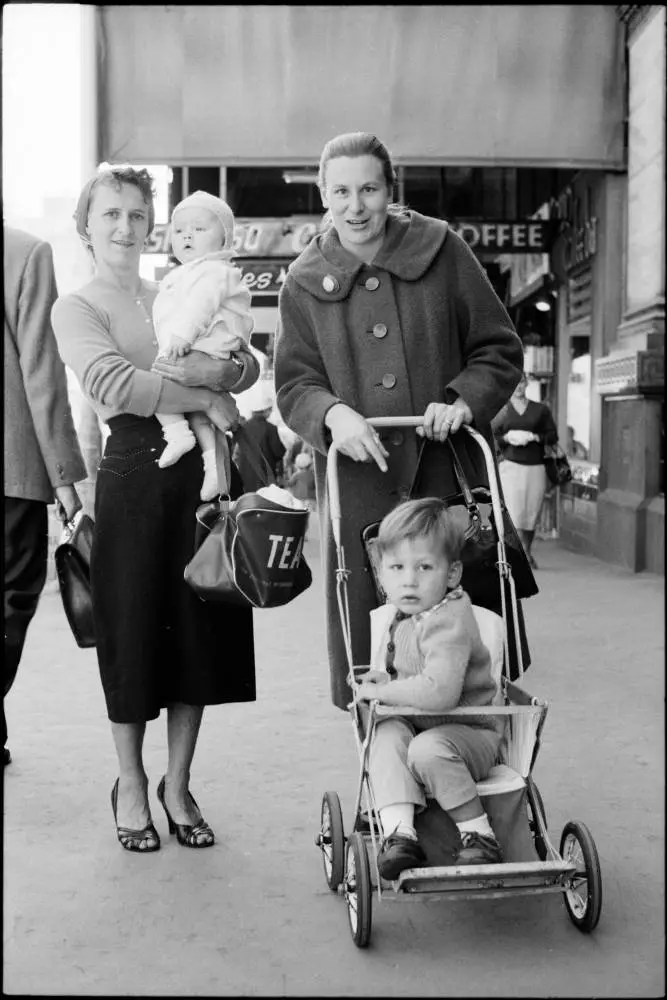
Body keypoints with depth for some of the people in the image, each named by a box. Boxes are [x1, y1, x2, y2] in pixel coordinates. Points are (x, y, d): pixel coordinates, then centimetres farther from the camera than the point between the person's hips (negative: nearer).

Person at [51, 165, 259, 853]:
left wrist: (210, 370, -16)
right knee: (134, 632, 4)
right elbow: (112, 383, -17)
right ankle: (130, 784, 24)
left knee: (200, 629, 8)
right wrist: (203, 398, -12)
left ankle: (178, 785, 24)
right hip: (134, 478, -4)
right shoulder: (76, 308, 2)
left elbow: (248, 365, 5)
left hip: (202, 473, 4)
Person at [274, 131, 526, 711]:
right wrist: (333, 413, -16)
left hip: (450, 474, 0)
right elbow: (293, 385, 6)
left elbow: (500, 351, 6)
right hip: (359, 488, 1)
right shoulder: (305, 284, 7)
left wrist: (464, 401, -13)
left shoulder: (441, 251, 3)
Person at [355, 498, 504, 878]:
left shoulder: (449, 622, -24)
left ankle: (480, 835, -19)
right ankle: (399, 832, -31)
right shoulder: (402, 618, 7)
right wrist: (384, 679, 6)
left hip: (468, 731, -8)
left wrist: (381, 691, -25)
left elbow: (439, 692, -38)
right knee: (388, 735, -22)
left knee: (428, 749, -35)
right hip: (415, 726, 8)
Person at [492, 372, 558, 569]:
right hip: (511, 466, -2)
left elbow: (553, 436, 9)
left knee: (532, 514, 4)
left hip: (536, 468, 2)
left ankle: (526, 554, 19)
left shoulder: (541, 409, 11)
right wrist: (507, 438, -12)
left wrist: (535, 437, -8)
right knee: (514, 512, -13)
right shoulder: (501, 410, 8)